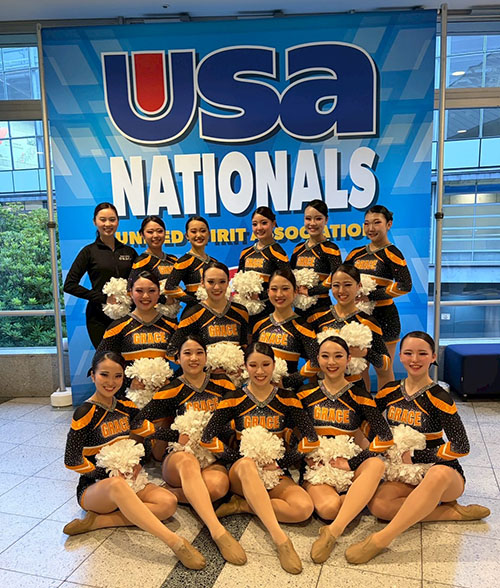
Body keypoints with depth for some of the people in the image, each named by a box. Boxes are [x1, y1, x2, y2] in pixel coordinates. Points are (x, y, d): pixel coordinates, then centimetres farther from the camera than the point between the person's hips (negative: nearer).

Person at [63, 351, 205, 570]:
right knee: (116, 485, -41)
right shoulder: (86, 413, -11)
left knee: (168, 503, -22)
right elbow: (72, 461, -13)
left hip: (127, 481, 5)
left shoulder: (126, 407, 4)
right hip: (94, 488, -5)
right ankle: (176, 543, -45)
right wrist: (110, 475, -13)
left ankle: (98, 521, -17)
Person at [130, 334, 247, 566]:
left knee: (217, 485, -36)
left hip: (215, 458, 1)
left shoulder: (222, 383, 7)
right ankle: (218, 532, -46)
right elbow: (138, 425, -2)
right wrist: (177, 436, -8)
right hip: (180, 459, -1)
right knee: (188, 461, -40)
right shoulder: (172, 391, 2)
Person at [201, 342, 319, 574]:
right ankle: (280, 539, -40)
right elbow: (208, 438, -7)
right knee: (246, 465, -39)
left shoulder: (287, 398, 3)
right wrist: (243, 460, -11)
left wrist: (279, 463, -8)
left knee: (304, 508, -29)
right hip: (242, 474, -1)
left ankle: (243, 505, -13)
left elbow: (311, 439, -3)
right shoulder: (234, 398, 1)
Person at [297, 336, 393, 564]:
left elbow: (385, 436, -6)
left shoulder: (359, 396, 3)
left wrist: (352, 463, -12)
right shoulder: (306, 393, 6)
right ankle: (355, 502, -1)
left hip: (348, 468, 1)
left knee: (377, 464, -34)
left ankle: (334, 530, -39)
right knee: (328, 508, -34)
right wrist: (305, 455, -8)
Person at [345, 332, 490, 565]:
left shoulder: (438, 398, -12)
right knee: (378, 504, -27)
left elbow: (461, 446, -15)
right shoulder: (390, 391, 1)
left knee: (438, 474, -42)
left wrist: (414, 456, -15)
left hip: (442, 472, -4)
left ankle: (381, 538, -39)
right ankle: (452, 512, -14)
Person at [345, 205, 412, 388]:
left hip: (383, 316, -5)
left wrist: (371, 295, -20)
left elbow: (405, 285, -17)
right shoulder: (356, 253, 10)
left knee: (383, 369, 3)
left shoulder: (391, 253, -7)